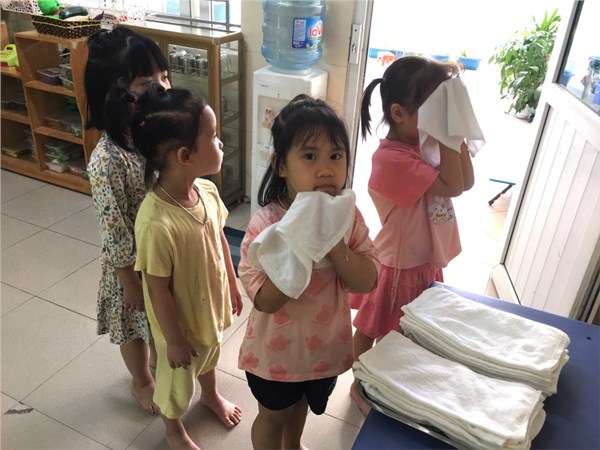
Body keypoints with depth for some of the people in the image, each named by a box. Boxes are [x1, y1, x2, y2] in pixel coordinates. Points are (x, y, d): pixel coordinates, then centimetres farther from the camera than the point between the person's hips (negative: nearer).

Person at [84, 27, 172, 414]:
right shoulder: (108, 160, -30)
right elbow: (113, 228, -22)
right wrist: (129, 279, -13)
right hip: (135, 260, -6)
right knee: (135, 325, 22)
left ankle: (159, 363, 58)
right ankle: (142, 381, 50)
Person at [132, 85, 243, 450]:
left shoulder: (207, 190, -16)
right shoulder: (157, 224, -38)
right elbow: (157, 290, -26)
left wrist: (232, 285, 12)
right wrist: (174, 340, -15)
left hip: (211, 303, 6)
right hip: (180, 319, -6)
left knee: (209, 355, 34)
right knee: (178, 378, 23)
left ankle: (212, 395, 66)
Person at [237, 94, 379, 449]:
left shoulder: (348, 216, -15)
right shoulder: (266, 224, -28)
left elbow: (368, 282, -17)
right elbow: (265, 301, -28)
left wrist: (334, 246, -33)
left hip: (325, 345, 5)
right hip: (277, 350, -4)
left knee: (301, 405, 33)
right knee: (273, 414, 24)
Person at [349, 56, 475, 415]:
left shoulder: (426, 143, -4)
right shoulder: (391, 159, -30)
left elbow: (467, 181, -3)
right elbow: (452, 186, -31)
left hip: (427, 261, 8)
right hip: (399, 265, -8)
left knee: (407, 333, 27)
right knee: (373, 331, 17)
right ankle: (361, 384, 41)